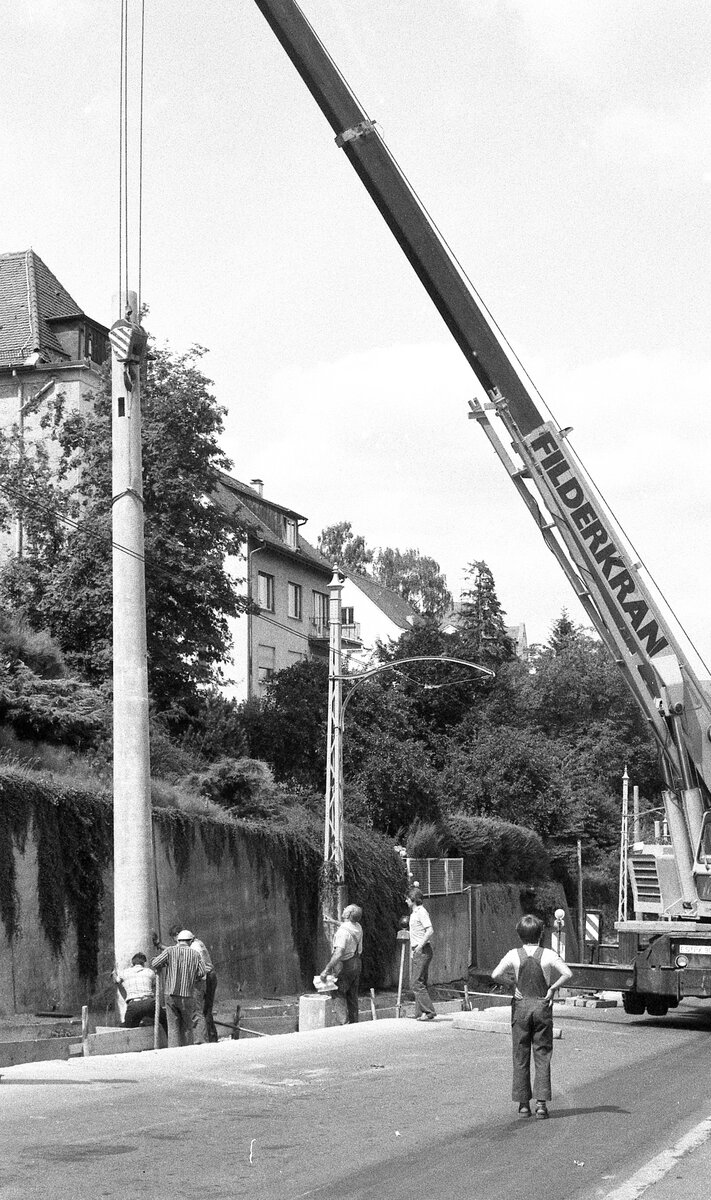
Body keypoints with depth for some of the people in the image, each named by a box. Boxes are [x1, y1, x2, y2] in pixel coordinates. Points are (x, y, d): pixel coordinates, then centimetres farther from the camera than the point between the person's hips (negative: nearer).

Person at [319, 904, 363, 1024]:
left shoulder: (343, 931, -24)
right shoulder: (358, 928, 1)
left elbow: (338, 953, -34)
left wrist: (326, 970, -33)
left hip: (344, 966, -8)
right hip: (356, 964, 8)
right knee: (352, 997, 16)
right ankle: (353, 1023, 21)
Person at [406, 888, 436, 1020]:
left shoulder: (422, 912, -13)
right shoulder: (413, 913, 18)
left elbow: (430, 931, -24)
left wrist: (421, 945, -25)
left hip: (422, 951, -10)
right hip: (415, 951, 10)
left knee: (417, 983, -13)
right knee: (415, 983, 10)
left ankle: (429, 1012, -14)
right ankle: (420, 1013, 12)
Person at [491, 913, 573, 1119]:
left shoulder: (513, 955, -4)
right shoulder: (548, 955, -5)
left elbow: (495, 975, -14)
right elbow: (568, 973, -15)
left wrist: (512, 983, 1)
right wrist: (553, 988, -4)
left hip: (521, 1005, 0)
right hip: (542, 1006, 0)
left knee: (520, 1056, 8)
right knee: (542, 1055, 5)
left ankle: (523, 1103, 8)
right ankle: (541, 1102, -4)